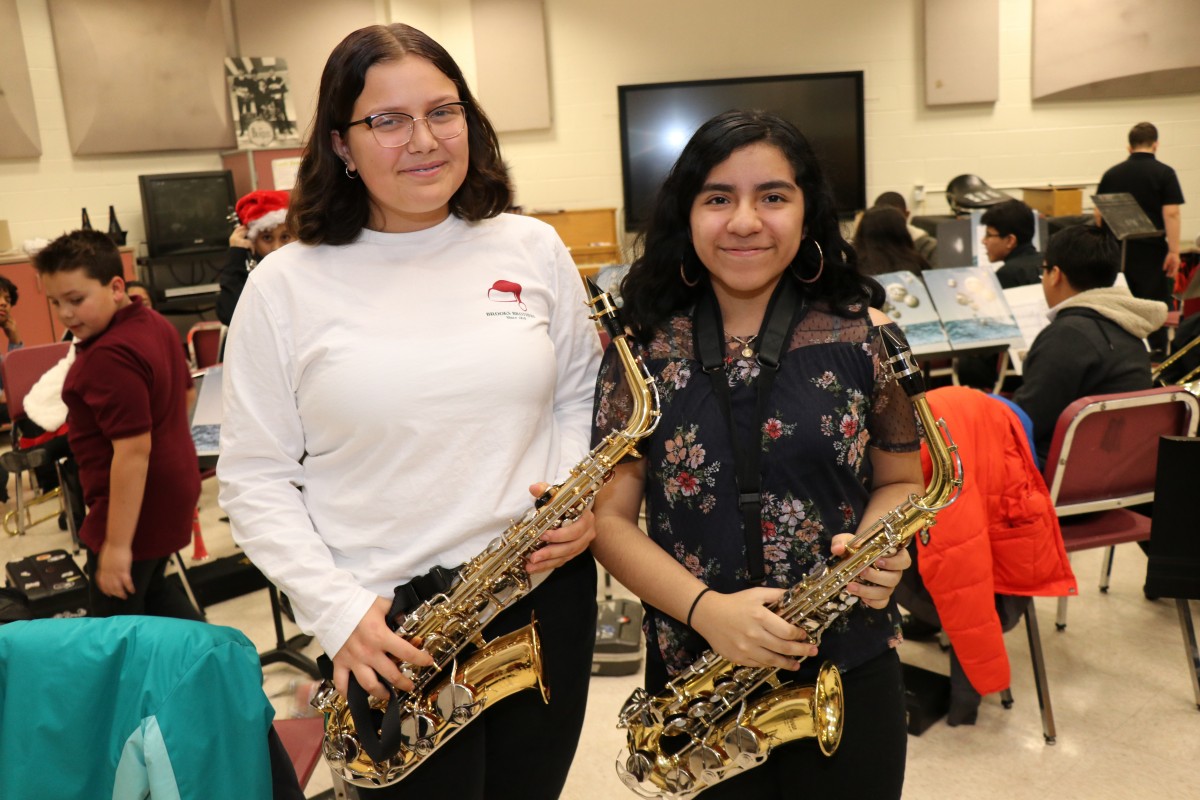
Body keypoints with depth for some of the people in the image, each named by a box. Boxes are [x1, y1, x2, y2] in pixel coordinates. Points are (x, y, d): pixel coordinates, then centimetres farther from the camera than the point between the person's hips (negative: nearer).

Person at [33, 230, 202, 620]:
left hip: (136, 507, -10)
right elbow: (184, 394, 18)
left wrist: (117, 543, -26)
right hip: (171, 488, 10)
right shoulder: (156, 324, 4)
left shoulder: (110, 356, -26)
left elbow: (133, 450, -29)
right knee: (150, 590, 28)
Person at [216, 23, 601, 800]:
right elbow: (254, 480, -4)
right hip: (391, 631, -2)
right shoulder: (284, 286, -6)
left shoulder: (535, 250, 1)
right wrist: (339, 609, -13)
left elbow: (583, 397, 10)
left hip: (548, 596, 3)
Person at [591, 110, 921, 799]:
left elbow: (900, 479, 7)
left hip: (852, 671, 1)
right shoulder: (642, 347, -6)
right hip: (695, 677, 0)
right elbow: (609, 517, -5)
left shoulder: (864, 335, -5)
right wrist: (705, 609, -19)